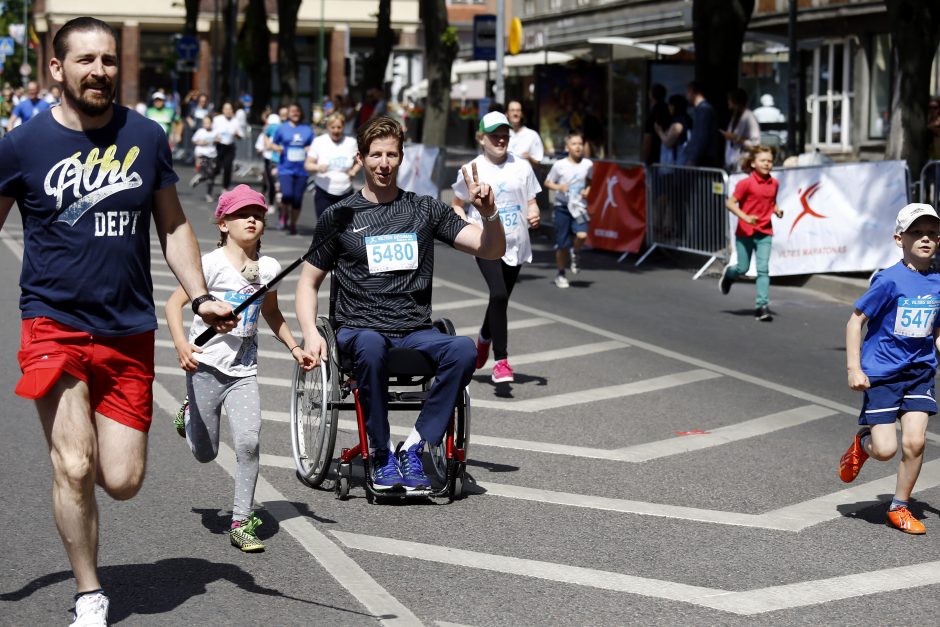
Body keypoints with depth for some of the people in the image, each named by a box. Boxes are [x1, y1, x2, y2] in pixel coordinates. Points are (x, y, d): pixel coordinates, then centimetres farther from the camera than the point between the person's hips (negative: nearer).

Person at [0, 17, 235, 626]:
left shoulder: (146, 138, 4)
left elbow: (173, 225, 13)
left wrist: (201, 296, 1)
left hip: (129, 333, 3)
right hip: (55, 325, -2)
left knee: (122, 482, 1)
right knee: (74, 468, -13)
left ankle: (72, 438, 37)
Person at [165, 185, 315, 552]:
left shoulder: (269, 268, 4)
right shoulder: (212, 264, -10)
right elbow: (175, 303, -10)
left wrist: (294, 348, 11)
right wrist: (181, 345, -24)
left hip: (244, 370, 3)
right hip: (206, 365, -3)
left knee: (249, 441, -16)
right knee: (205, 454, 7)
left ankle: (241, 524, -5)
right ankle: (189, 414, 42)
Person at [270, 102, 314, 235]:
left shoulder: (307, 130, 7)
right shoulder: (282, 128, 4)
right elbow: (273, 144, 12)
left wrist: (310, 149, -10)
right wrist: (277, 148, -10)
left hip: (301, 169, 2)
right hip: (286, 168, -2)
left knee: (297, 198, 4)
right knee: (287, 194, -20)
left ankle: (293, 223, 23)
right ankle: (284, 216, 9)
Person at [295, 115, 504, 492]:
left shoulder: (426, 210, 12)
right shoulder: (339, 217, 8)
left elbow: (492, 250, 7)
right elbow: (309, 282, 12)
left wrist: (488, 213, -15)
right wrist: (310, 333, -6)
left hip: (416, 333, 2)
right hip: (359, 330, -2)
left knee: (464, 349, -30)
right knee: (371, 347, -39)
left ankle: (414, 447, -19)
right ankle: (381, 454, -21)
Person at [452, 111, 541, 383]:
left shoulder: (521, 167, 5)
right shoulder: (472, 170, -2)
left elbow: (531, 202, 11)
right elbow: (457, 206, 7)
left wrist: (534, 214, -11)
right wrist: (466, 223, -13)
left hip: (516, 245, 4)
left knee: (500, 299, 13)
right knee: (499, 295, -22)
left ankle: (484, 339, 45)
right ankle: (501, 361, -19)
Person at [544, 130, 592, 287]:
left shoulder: (588, 164, 0)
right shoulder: (559, 165, -7)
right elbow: (547, 182, 4)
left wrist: (587, 190, -2)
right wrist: (559, 187, -15)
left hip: (579, 206, 1)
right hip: (562, 207, -1)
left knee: (582, 235, -23)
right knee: (562, 244, 2)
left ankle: (576, 255, 11)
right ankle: (561, 275, 20)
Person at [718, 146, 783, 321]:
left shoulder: (774, 183, 3)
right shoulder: (746, 183, -13)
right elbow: (730, 203, -12)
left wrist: (777, 210, -1)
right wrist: (745, 217, -24)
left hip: (764, 233, 3)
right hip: (745, 232, -3)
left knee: (763, 269, -8)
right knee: (743, 268, 8)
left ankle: (762, 306, -8)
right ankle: (728, 273, 44)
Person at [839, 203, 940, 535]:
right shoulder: (890, 280, -14)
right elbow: (855, 321, -11)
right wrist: (854, 369, -15)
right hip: (882, 373, -4)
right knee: (886, 450, -7)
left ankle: (900, 507, 14)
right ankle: (862, 443, 30)